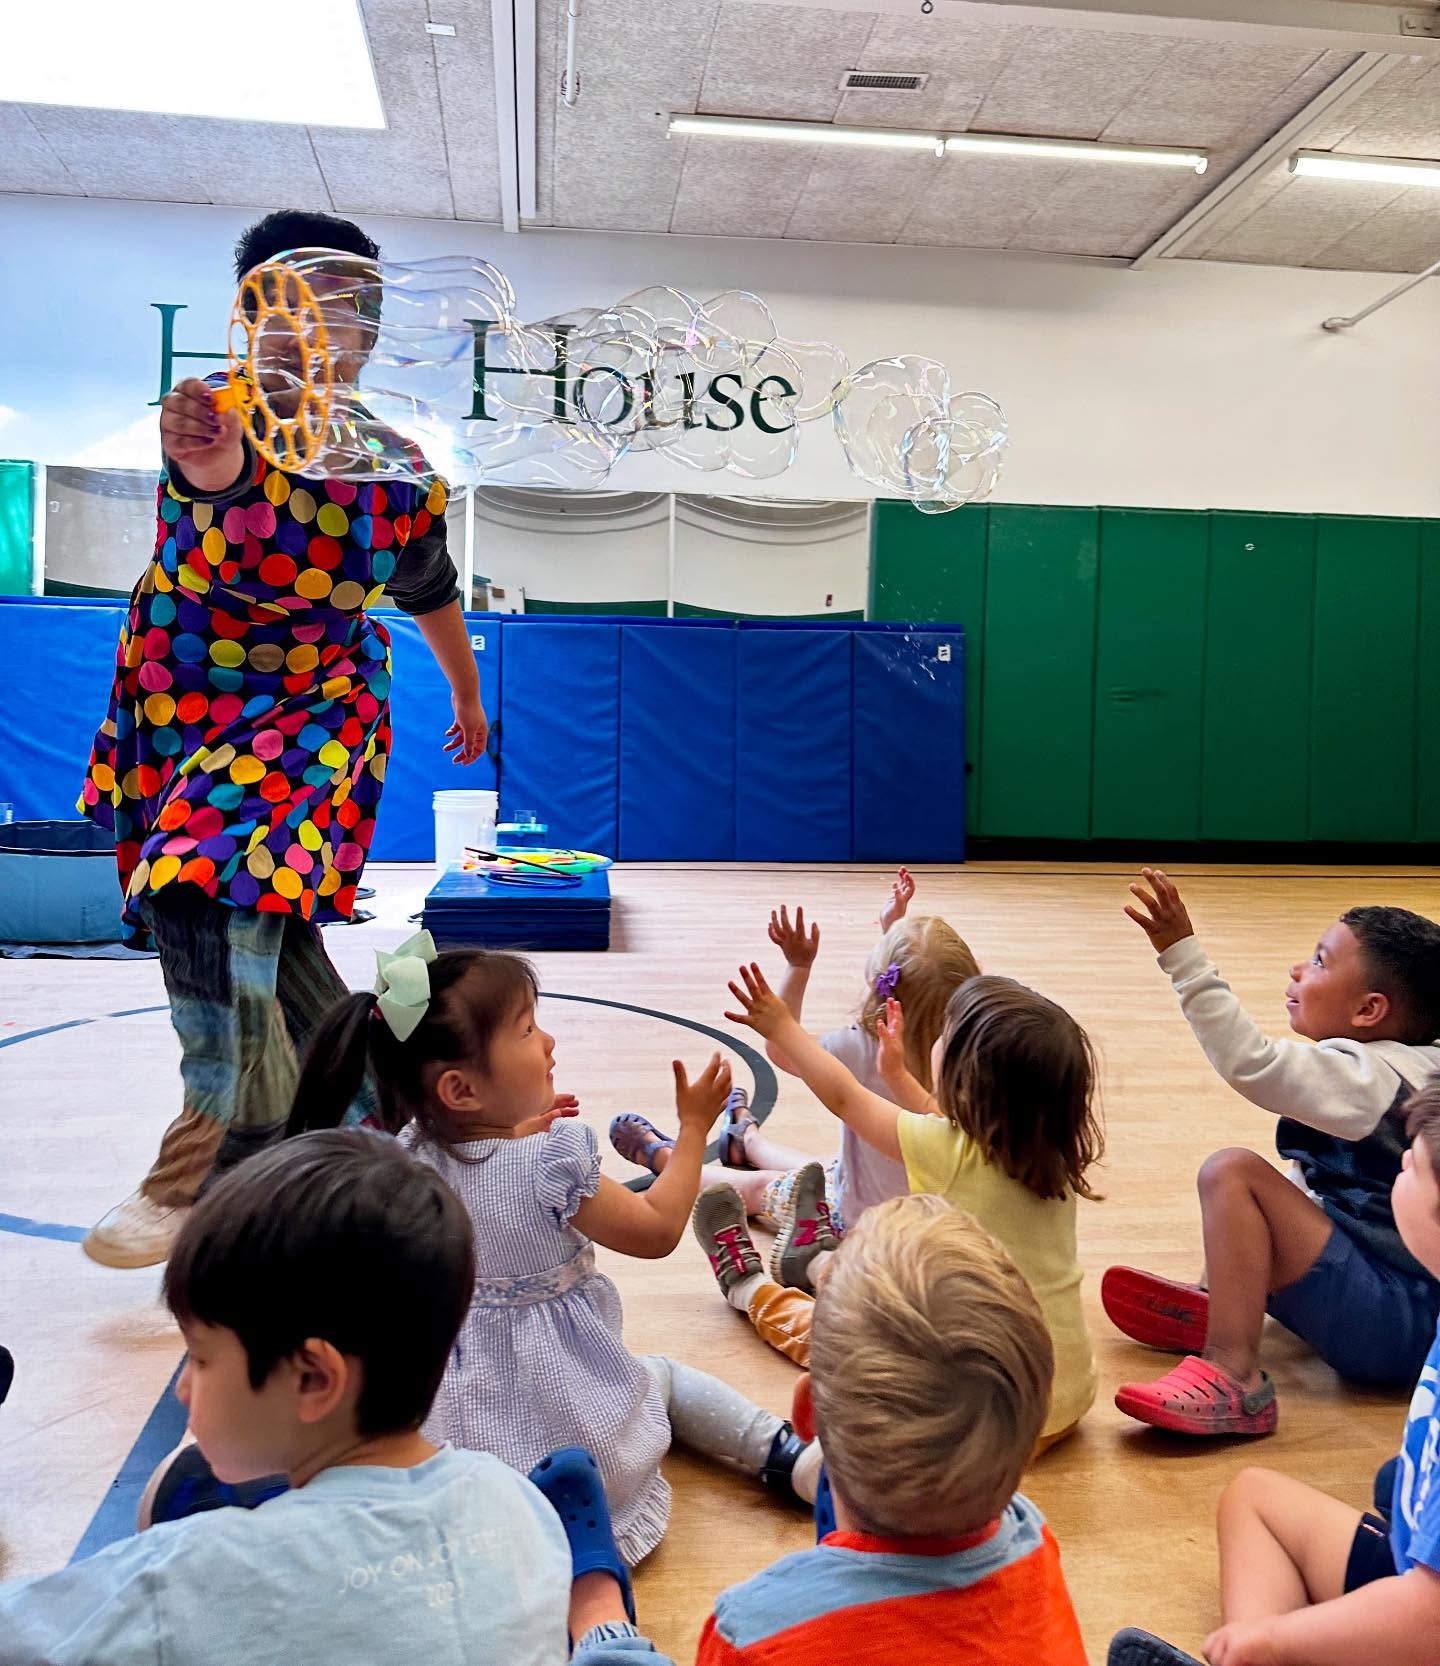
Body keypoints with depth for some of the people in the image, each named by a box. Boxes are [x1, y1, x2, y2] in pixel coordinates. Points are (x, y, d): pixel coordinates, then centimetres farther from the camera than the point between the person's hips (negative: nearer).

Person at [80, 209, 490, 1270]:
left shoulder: (399, 474, -11)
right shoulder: (222, 420, -15)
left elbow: (433, 596, 7)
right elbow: (217, 473, -41)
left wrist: (469, 700, 21)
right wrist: (200, 447, -65)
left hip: (314, 706, -2)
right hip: (179, 698, 3)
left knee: (218, 886, -26)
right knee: (253, 924, 11)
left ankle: (204, 1171, -16)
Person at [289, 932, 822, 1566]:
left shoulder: (412, 1155, -9)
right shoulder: (552, 1163, -28)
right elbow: (658, 1231, -14)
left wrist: (519, 1129, 13)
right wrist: (694, 1127, -6)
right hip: (567, 1413, -4)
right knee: (667, 1375, 26)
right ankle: (788, 1457, 15)